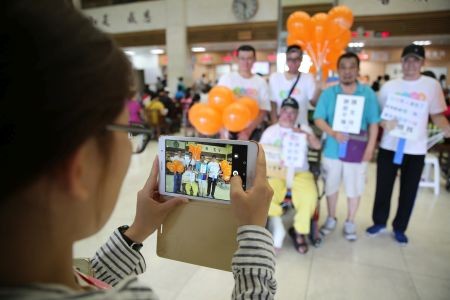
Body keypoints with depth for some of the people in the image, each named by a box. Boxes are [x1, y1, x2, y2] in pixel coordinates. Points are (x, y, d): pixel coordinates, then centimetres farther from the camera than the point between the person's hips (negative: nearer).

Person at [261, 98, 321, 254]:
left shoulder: (303, 128, 14)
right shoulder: (270, 131, 13)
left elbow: (317, 146, 0)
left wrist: (304, 134, -16)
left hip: (300, 173, 1)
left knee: (310, 196, -28)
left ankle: (300, 232, -3)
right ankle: (277, 227, -5)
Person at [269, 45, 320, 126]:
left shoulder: (308, 78, 0)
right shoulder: (275, 77, 2)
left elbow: (314, 102, -8)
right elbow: (272, 104, 3)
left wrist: (318, 89, -25)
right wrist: (275, 125, -3)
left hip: (301, 126, 0)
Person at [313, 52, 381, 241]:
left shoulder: (368, 93, -2)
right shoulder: (328, 93, -1)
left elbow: (374, 123, 0)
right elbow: (318, 119, -5)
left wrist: (370, 148, -5)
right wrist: (334, 133, -21)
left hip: (357, 150, 0)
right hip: (333, 149, 1)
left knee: (355, 188, 10)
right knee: (331, 185, 14)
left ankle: (350, 222, 31)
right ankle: (331, 218, 34)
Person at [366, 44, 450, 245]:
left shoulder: (432, 85, 0)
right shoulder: (389, 86, 1)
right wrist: (384, 123, -18)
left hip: (415, 150, 0)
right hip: (389, 146, 0)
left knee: (408, 192, 10)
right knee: (383, 188, 9)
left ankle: (400, 228, 28)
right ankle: (379, 222, 29)